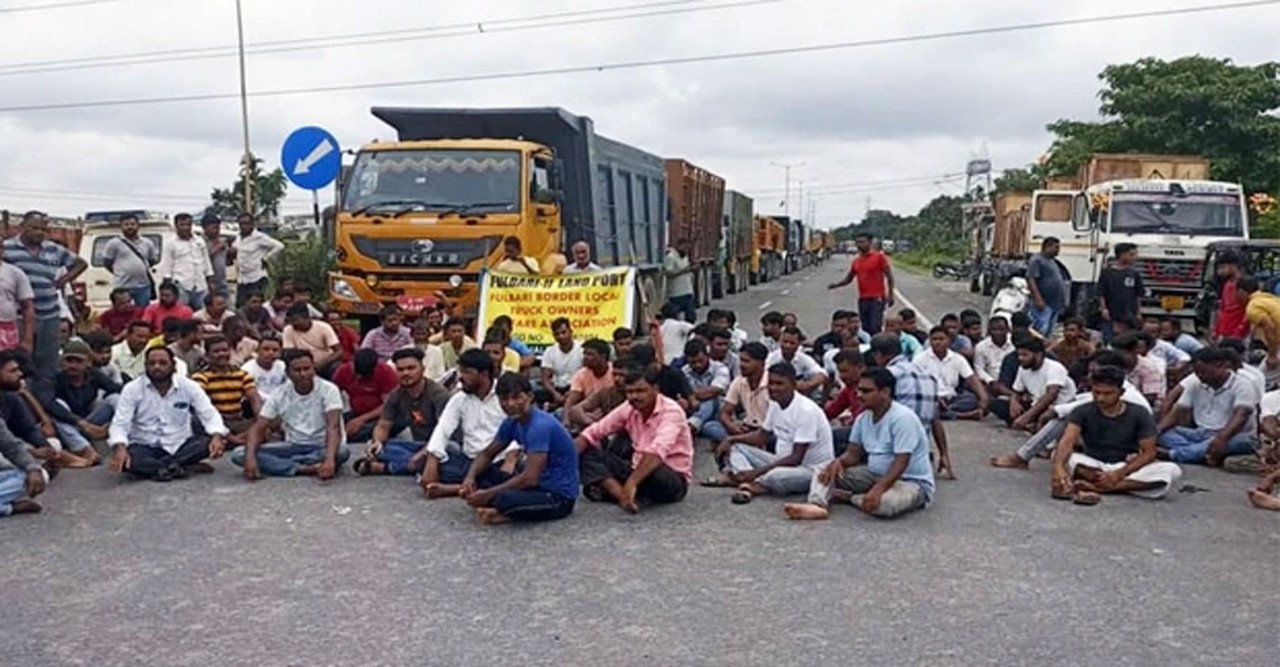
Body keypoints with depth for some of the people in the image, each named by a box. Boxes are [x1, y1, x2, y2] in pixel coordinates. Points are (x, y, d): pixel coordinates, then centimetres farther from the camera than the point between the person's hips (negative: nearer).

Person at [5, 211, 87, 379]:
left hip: (50, 316, 4)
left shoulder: (54, 250, 12)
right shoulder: (7, 248, 1)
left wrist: (64, 279, 10)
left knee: (48, 365, 10)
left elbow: (80, 263, 22)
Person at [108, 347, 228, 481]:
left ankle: (147, 469, -25)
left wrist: (217, 437, -29)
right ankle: (189, 467, -31)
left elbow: (210, 415, -7)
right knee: (124, 460, -34)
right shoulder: (132, 389, -6)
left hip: (179, 446, 1)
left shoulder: (189, 386, -4)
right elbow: (120, 424, -12)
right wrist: (120, 448, -34)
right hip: (144, 448, -1)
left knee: (209, 442, -28)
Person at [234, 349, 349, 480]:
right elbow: (259, 428, -6)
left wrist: (329, 459, -45)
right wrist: (250, 457, -27)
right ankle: (303, 469, -26)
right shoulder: (280, 395, -3)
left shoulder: (328, 390, -15)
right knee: (239, 454, -16)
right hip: (294, 446, 3)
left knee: (342, 451, -39)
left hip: (323, 447, -3)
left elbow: (333, 427, -27)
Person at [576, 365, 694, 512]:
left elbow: (657, 451, -36)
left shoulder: (671, 411, -20)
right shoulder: (628, 408, -1)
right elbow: (593, 432, 0)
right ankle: (622, 494, -29)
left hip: (672, 477, -7)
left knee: (652, 471, -42)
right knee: (588, 453, -8)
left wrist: (632, 483, -48)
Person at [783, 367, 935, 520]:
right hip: (876, 475, 7)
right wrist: (839, 461, -18)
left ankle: (849, 497, -10)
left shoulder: (902, 418, -21)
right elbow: (853, 453, 6)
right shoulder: (863, 418, 4)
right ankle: (817, 506, -32)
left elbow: (901, 462, -28)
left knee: (885, 503, -40)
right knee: (827, 471, -5)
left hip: (911, 481, -7)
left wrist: (878, 489, -40)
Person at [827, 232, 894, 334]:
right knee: (866, 328, 6)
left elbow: (889, 276, -3)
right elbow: (849, 278, 17)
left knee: (875, 328, -12)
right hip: (863, 299, 5)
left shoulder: (879, 256, -3)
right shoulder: (856, 260, 12)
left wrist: (890, 295, -8)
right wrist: (837, 285, -2)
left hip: (877, 298, -5)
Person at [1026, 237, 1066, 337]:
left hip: (1055, 305, 10)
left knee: (1049, 332, 10)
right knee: (1041, 330, -16)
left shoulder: (1052, 261, 21)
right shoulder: (1037, 260, -8)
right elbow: (1030, 280, -18)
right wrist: (1038, 299, -26)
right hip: (1043, 305, -10)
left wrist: (1063, 301, 22)